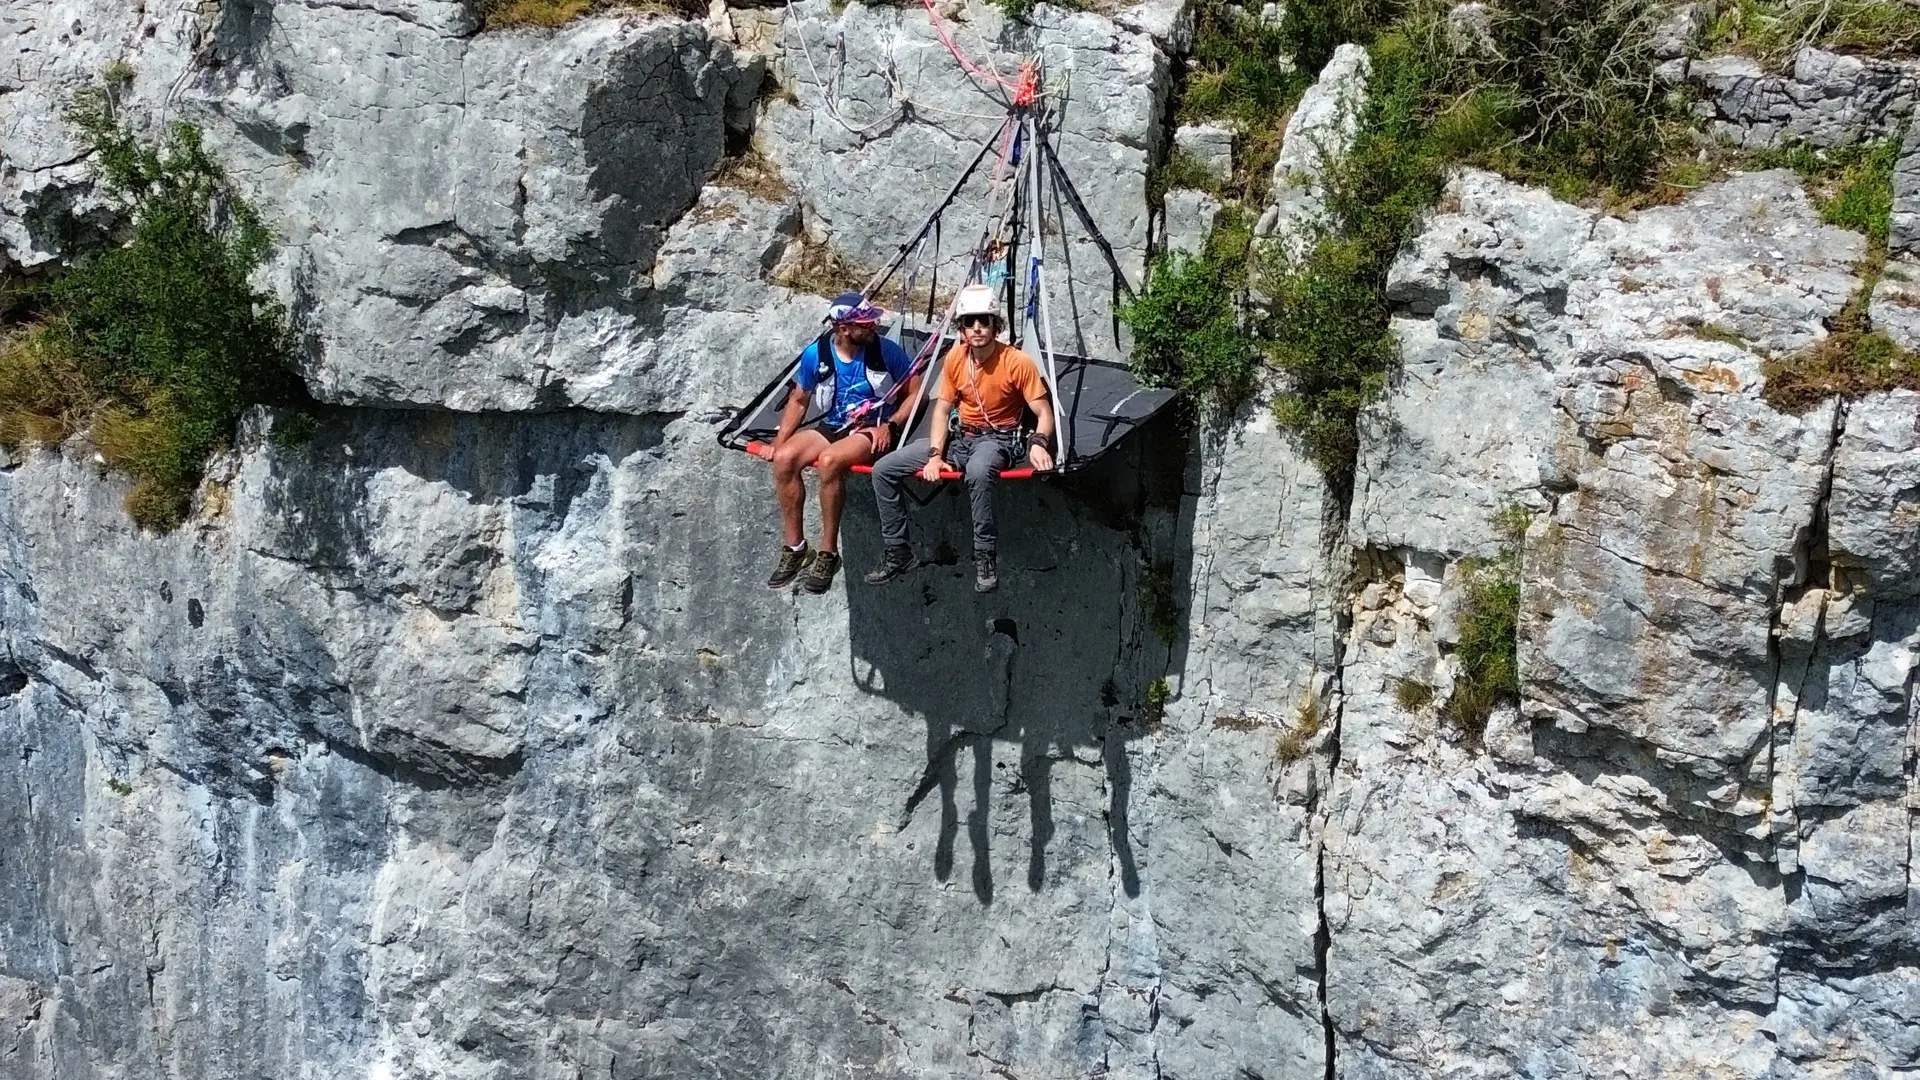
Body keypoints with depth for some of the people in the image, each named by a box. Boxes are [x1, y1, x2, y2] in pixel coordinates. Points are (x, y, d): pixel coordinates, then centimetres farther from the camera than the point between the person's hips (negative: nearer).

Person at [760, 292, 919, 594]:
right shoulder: (816, 354, -2)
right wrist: (778, 442, 0)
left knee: (829, 461, -35)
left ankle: (828, 553, -22)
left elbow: (913, 394, 0)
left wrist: (890, 425, -16)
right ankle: (794, 548, -11)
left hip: (873, 430, -4)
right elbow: (799, 401, 11)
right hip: (832, 426, 4)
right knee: (784, 458, -23)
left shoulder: (886, 350, -9)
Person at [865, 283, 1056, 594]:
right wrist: (935, 454, -10)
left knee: (977, 470, -45)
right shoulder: (955, 359, 0)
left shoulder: (1017, 363, -15)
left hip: (998, 438, -6)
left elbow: (1043, 413, -15)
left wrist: (1039, 442, -37)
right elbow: (942, 409, 5)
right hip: (961, 437, 6)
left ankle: (985, 556, -29)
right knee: (883, 470, -4)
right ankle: (898, 552, 5)